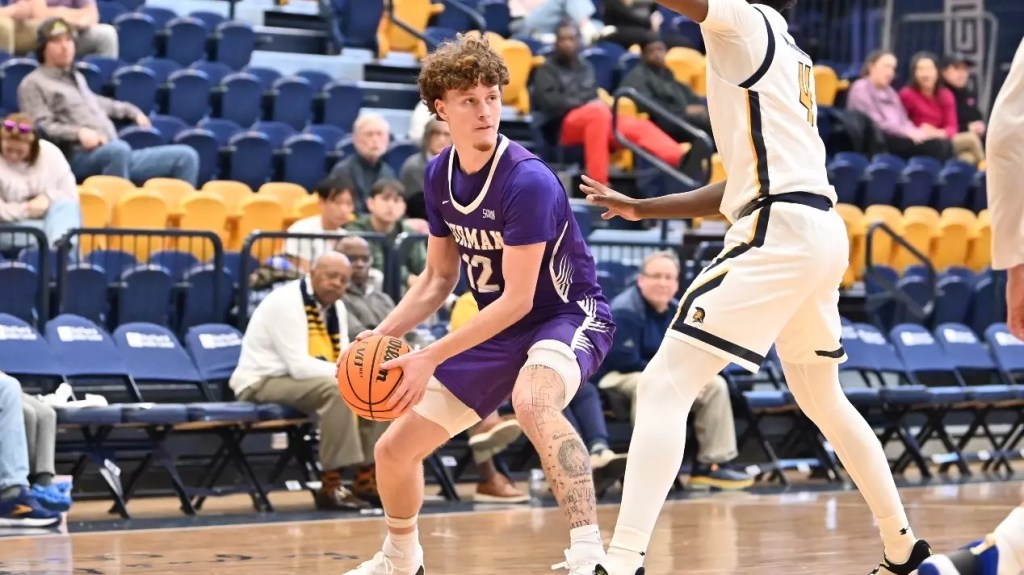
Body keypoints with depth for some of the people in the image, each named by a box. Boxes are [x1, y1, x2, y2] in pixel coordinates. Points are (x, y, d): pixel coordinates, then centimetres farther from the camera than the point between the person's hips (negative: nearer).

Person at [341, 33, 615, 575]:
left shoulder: (527, 180, -26)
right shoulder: (440, 174, -3)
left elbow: (517, 299, -25)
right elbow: (439, 277, 9)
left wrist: (430, 358, -25)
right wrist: (382, 334, -6)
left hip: (569, 313, -7)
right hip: (499, 327, 8)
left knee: (532, 401, -43)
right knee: (394, 451, 9)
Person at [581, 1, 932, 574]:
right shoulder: (789, 54, 24)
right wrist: (643, 209, 27)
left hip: (780, 232, -9)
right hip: (822, 229, 9)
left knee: (665, 386, -13)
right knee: (822, 397, 28)